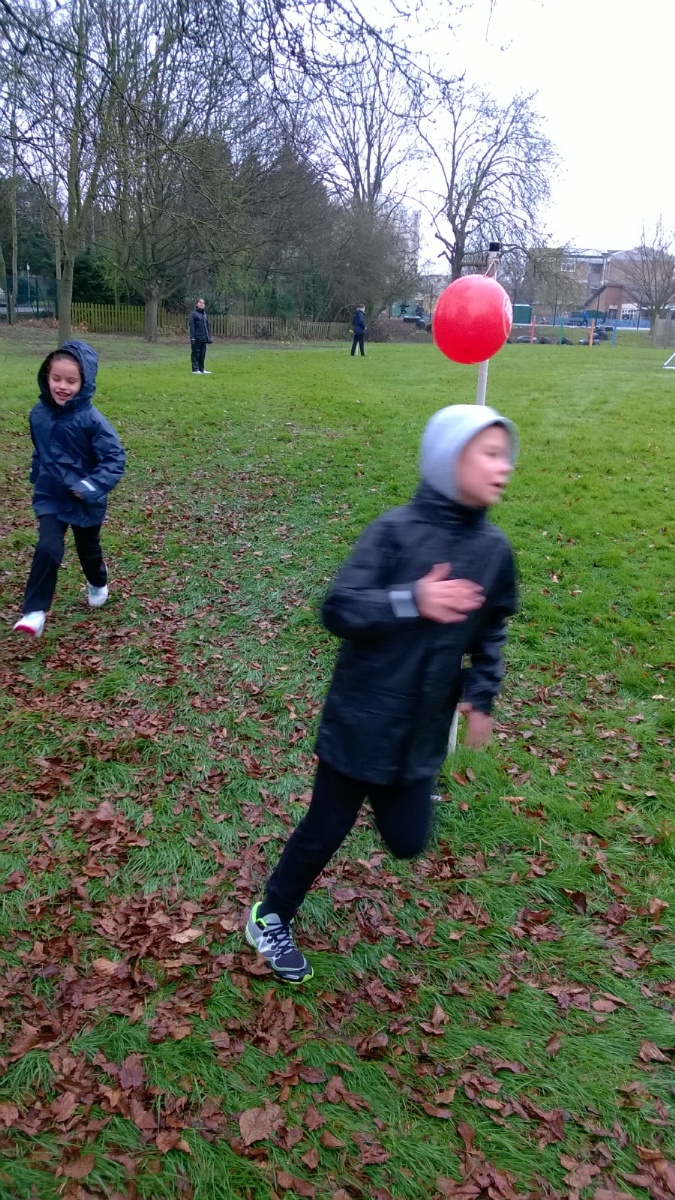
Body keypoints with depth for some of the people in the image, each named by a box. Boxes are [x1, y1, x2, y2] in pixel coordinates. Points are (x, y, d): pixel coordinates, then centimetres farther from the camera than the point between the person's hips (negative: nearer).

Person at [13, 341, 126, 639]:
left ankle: (98, 584, 51)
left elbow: (115, 458, -22)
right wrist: (37, 476, 13)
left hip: (85, 502, -2)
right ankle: (34, 611, -9)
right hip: (50, 498, 2)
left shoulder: (91, 420, -23)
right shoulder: (39, 413, -7)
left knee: (88, 550, 19)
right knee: (47, 549, -14)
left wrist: (92, 488, -29)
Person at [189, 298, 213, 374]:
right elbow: (191, 326, -10)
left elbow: (208, 326, 19)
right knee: (196, 354, -2)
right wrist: (192, 337, -16)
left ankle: (201, 369, 17)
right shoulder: (193, 314, -4)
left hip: (204, 338, 7)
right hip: (197, 338, -7)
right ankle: (195, 369, 1)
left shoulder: (205, 314, 16)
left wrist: (209, 337, 14)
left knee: (202, 354, 10)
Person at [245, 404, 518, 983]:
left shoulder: (494, 549, -2)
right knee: (326, 829, 10)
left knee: (408, 841, 11)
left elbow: (492, 629, 13)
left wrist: (482, 695, 4)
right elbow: (337, 609, -21)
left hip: (425, 730, 4)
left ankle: (391, 795, 45)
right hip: (362, 720, -4)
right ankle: (271, 917, 35)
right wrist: (411, 600, -33)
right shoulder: (396, 531, -19)